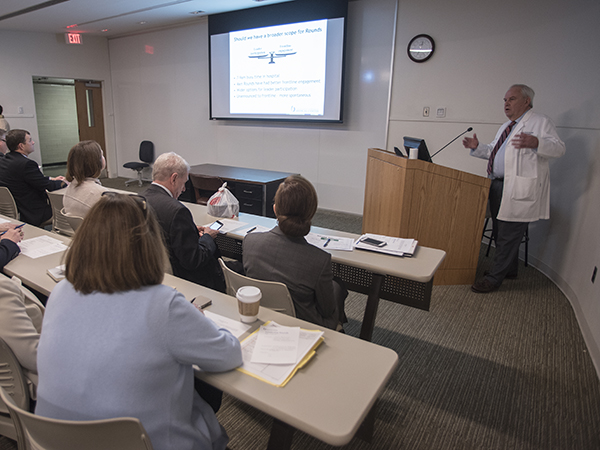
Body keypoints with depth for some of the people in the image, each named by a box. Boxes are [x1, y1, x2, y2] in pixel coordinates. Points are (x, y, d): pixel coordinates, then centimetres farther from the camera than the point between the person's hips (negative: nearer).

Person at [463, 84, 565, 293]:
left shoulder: (540, 122, -3)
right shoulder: (506, 127, 23)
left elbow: (558, 148, -14)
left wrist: (536, 143, -32)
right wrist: (477, 148, 14)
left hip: (519, 188, -9)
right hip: (498, 185, 9)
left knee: (508, 235, -6)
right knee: (501, 232, 16)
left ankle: (494, 278, -1)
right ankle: (509, 269, 31)